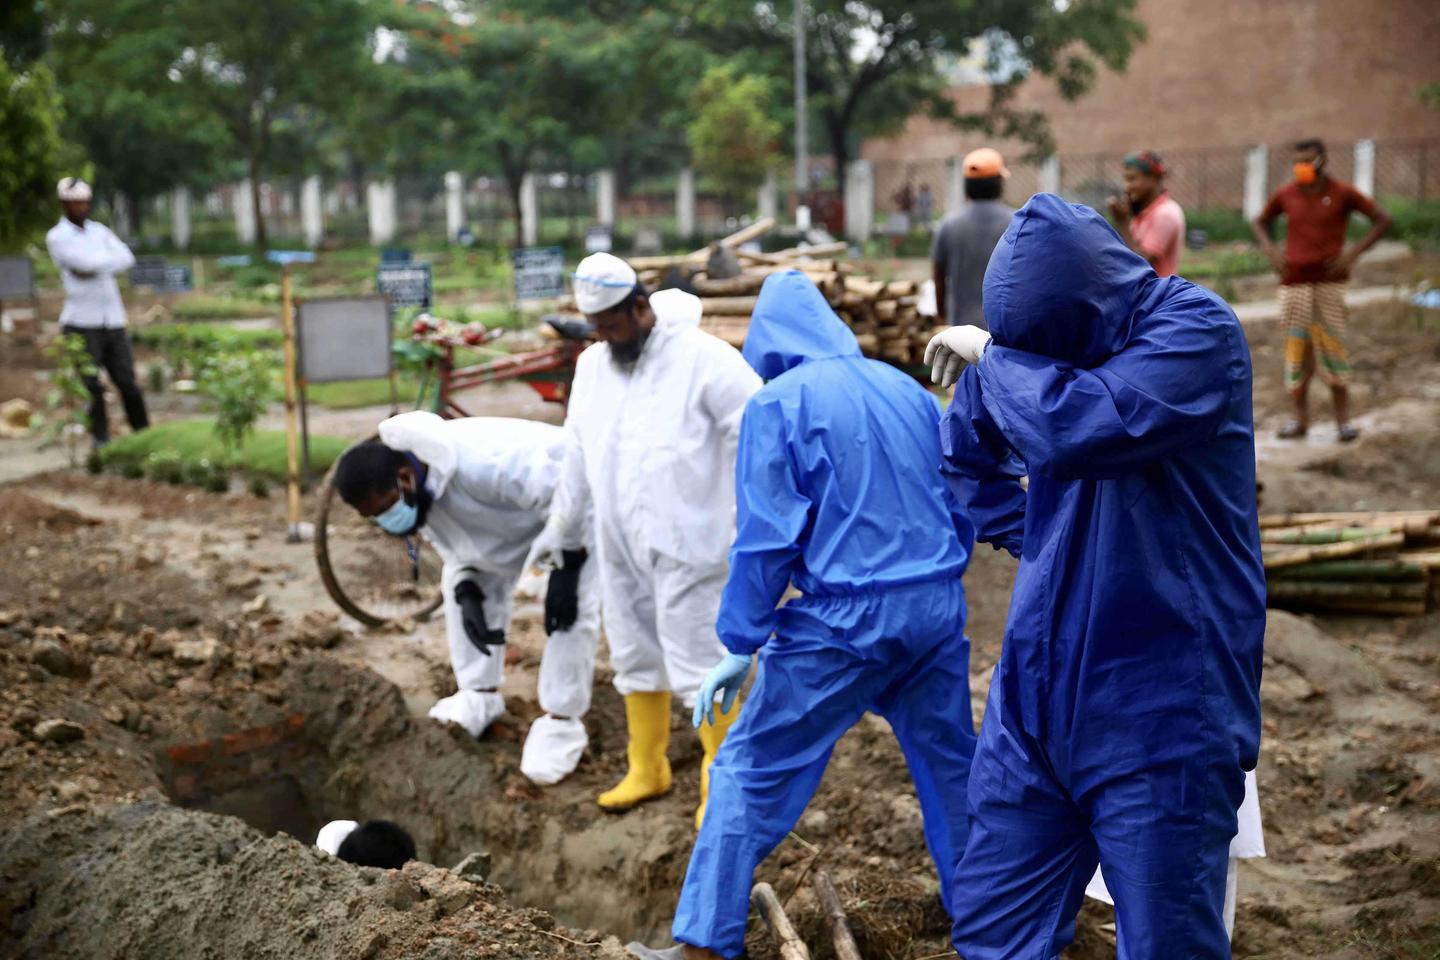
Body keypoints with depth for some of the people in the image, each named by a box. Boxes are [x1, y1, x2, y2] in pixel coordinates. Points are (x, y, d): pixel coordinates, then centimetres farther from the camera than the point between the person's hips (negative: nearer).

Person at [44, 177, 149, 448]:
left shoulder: (100, 231, 15)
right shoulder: (56, 237, 0)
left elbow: (127, 258, -1)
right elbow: (85, 262, -16)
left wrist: (94, 269, -13)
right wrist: (110, 258, 0)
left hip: (113, 322, 4)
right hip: (82, 324, -4)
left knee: (127, 382, 2)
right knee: (91, 387, -6)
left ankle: (143, 433, 9)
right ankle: (101, 437, 4)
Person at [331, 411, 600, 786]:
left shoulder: (484, 464, -43)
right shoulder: (418, 493, -16)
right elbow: (455, 543, -2)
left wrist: (566, 569, -30)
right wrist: (467, 596, -18)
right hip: (508, 509, 8)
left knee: (572, 608, -20)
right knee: (456, 584, 5)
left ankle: (561, 723, -10)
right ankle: (480, 697, 17)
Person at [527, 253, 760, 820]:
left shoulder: (704, 360, -14)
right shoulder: (592, 365, 8)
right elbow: (577, 453, 18)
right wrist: (561, 527, 22)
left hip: (685, 548, -7)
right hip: (619, 548, 7)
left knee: (696, 665, -3)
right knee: (635, 659, 17)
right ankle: (647, 770, 34)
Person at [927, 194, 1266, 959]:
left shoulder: (1196, 329, -14)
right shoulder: (1046, 335, 3)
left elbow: (1078, 426, -32)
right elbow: (969, 451, 21)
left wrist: (991, 357, -14)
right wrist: (1034, 540, 9)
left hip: (1161, 715, -6)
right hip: (1037, 696, 6)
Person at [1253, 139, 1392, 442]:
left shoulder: (1342, 193, -1)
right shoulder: (1286, 195, 6)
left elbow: (1382, 219, 3)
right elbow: (1260, 221, 22)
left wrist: (1354, 253, -8)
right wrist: (1270, 250, 4)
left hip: (1329, 281, -2)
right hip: (1294, 281, 2)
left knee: (1332, 346, -5)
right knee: (1296, 347, 2)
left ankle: (1343, 419, 4)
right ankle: (1301, 418, 12)